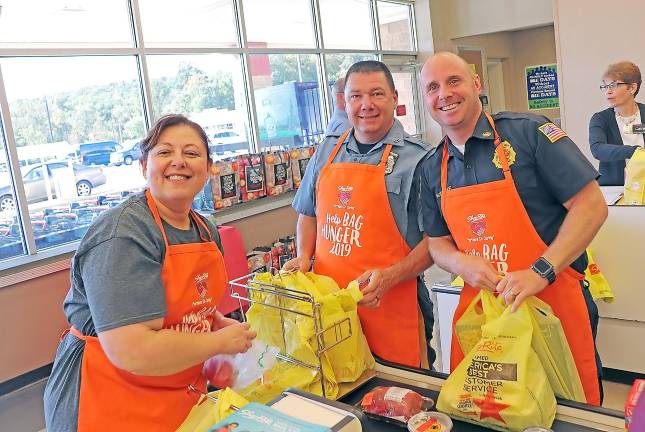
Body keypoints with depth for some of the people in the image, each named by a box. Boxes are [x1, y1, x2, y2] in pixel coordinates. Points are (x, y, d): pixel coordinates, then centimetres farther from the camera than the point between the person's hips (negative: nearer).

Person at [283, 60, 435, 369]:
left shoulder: (417, 158, -5)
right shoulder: (326, 152, 10)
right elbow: (308, 214, 20)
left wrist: (391, 276, -20)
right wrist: (304, 257, 4)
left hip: (391, 307, -4)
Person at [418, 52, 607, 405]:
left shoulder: (528, 132, -8)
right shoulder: (432, 169, 6)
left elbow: (591, 206, -11)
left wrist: (541, 271, -20)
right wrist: (463, 264, -11)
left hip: (553, 303, -3)